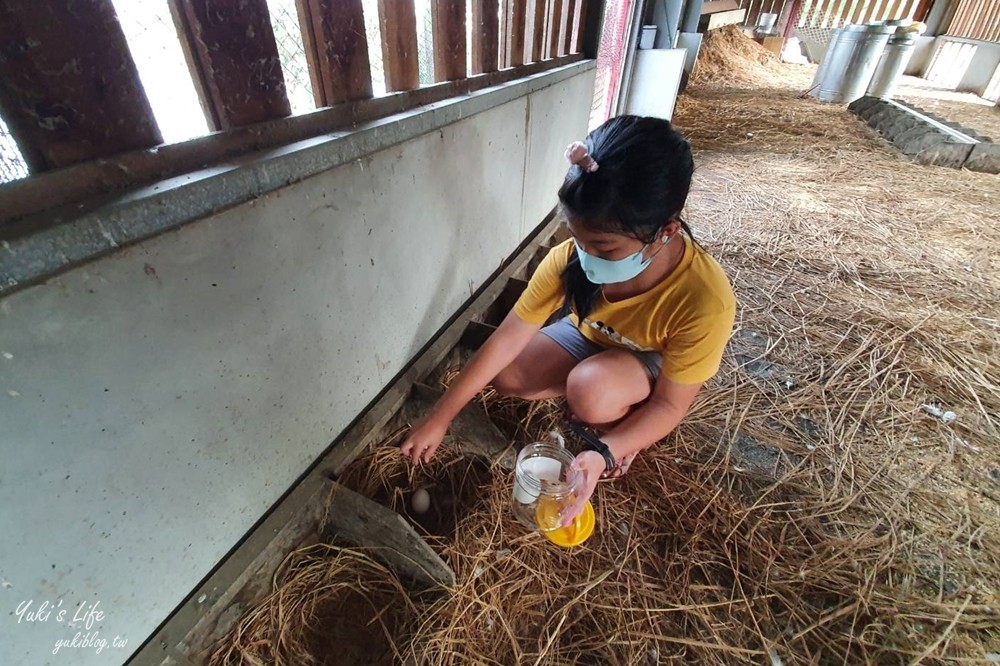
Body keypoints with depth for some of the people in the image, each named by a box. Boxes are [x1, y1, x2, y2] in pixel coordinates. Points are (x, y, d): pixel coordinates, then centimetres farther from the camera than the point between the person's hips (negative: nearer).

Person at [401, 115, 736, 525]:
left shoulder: (705, 301, -38)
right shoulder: (571, 258, -30)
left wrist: (604, 454, -41)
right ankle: (611, 400, 5)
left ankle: (624, 423, 2)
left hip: (655, 363, -3)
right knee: (505, 376, -14)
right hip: (589, 338, 4)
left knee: (591, 390, -35)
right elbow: (507, 338, -25)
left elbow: (671, 405, -25)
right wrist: (439, 418, -23)